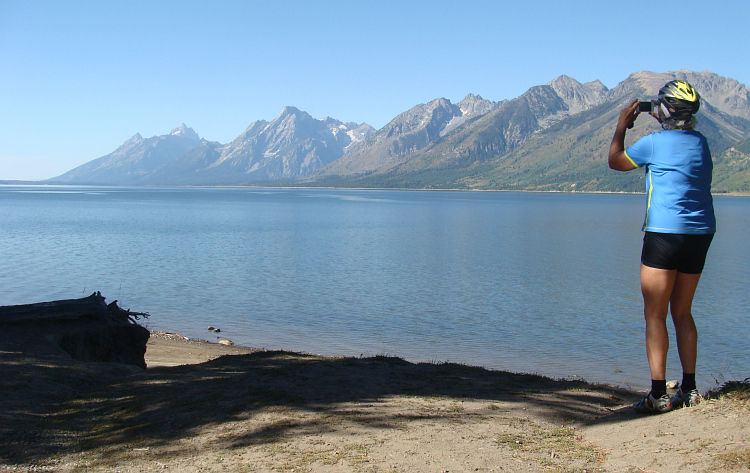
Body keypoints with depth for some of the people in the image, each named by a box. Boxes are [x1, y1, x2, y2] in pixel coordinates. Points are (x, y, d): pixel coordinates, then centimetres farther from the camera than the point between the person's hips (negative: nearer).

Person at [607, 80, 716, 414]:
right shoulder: (700, 142, 10)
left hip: (666, 233, -7)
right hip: (701, 233, 7)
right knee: (682, 312, 15)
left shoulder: (654, 142, -9)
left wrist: (622, 125, 18)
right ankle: (689, 389, 18)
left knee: (655, 315, -1)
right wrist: (660, 120, 31)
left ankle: (658, 395, -3)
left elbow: (615, 161, 7)